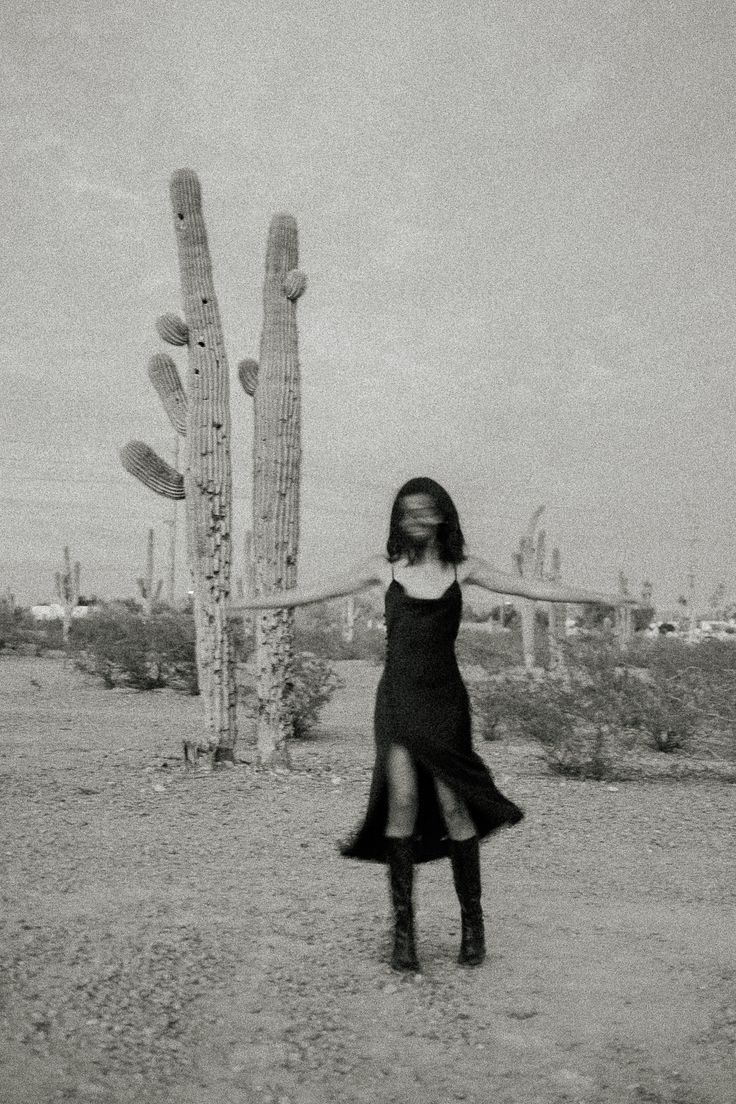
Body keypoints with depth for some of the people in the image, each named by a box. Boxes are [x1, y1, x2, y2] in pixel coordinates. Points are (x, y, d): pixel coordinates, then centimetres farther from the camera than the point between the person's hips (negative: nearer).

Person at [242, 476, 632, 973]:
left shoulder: (462, 568, 6)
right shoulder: (384, 567, 6)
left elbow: (530, 587, 7)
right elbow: (319, 591, 9)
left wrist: (599, 597, 4)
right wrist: (249, 603, 8)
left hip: (445, 698, 0)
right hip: (398, 696, 0)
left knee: (453, 808, -2)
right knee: (402, 798, -11)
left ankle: (472, 922, 17)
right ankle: (403, 929, 0)